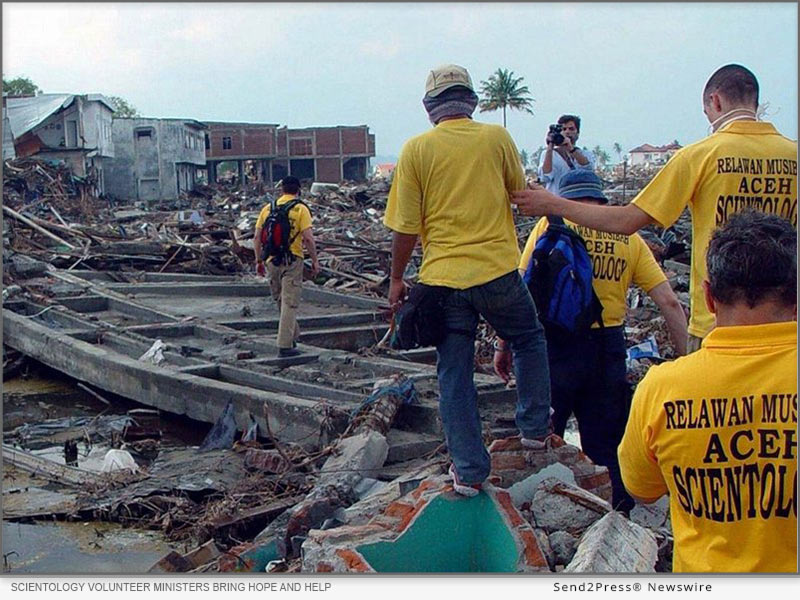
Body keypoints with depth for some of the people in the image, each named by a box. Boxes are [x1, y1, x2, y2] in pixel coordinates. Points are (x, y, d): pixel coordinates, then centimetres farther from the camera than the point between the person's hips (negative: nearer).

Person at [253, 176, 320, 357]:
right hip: (292, 260, -4)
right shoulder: (300, 209, -5)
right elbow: (308, 238, -12)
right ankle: (285, 346, -5)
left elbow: (257, 237, 7)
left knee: (281, 301, 20)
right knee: (290, 303, -2)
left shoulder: (268, 208, 8)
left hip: (272, 260, 4)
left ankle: (293, 336, 34)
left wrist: (259, 260, 15)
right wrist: (315, 261, -3)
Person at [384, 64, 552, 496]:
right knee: (530, 341, 26)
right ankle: (534, 427, 30)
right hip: (498, 271, 0)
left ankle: (469, 470, 12)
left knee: (454, 375, 9)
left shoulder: (416, 149, -2)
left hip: (442, 278, 0)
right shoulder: (497, 138, 0)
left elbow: (406, 226, -3)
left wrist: (396, 278, 9)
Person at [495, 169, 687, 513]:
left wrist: (504, 346, 1)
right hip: (608, 349, 2)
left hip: (557, 345, -2)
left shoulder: (551, 224, 2)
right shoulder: (628, 237, 9)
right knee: (606, 446, 13)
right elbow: (669, 302, 2)